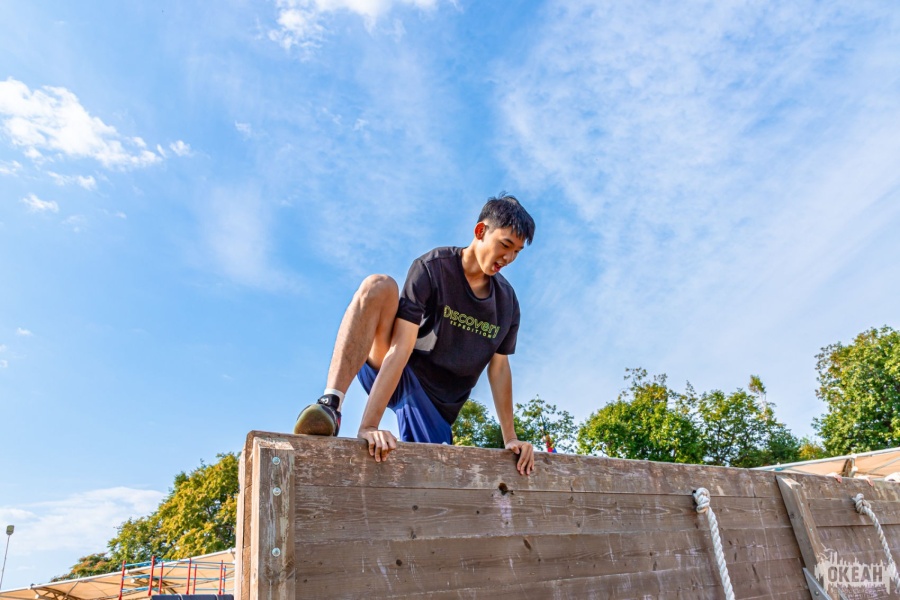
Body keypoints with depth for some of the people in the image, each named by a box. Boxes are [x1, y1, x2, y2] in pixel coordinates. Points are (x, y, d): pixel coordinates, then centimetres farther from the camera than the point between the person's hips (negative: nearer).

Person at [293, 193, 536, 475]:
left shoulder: (507, 301, 0)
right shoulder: (432, 268, -17)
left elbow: (499, 367, 6)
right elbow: (401, 348, -27)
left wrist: (510, 438, 2)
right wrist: (369, 426, -34)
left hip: (438, 404, 5)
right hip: (394, 377, -5)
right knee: (378, 287, -29)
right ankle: (331, 405, -35)